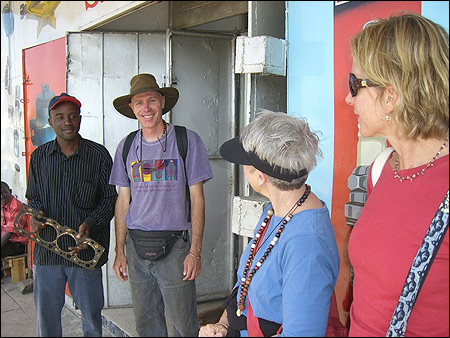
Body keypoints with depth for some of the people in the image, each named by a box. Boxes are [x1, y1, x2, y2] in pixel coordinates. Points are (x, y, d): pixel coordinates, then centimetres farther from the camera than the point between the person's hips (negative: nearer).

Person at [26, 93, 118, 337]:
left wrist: (90, 225, -15)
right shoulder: (39, 156, 7)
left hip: (86, 248, -2)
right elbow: (33, 196, 16)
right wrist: (36, 214, -6)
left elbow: (110, 198, 0)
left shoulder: (98, 155, -2)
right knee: (46, 312, 10)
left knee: (91, 312, 9)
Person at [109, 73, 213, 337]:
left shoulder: (187, 140, -4)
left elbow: (197, 198, -4)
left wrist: (195, 251, -9)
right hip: (136, 246, 4)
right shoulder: (126, 147, 8)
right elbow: (123, 201, 12)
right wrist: (120, 251, 8)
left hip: (173, 245, -4)